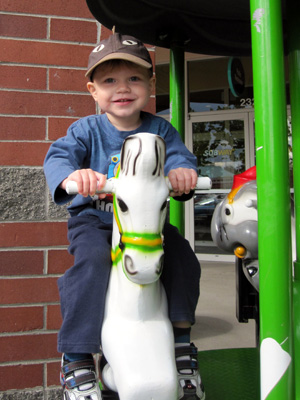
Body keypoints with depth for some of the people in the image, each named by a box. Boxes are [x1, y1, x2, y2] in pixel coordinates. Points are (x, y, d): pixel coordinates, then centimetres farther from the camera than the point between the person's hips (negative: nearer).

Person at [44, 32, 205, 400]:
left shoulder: (159, 129, 2)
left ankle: (181, 340, 4)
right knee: (92, 260, -31)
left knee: (181, 255, -18)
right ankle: (75, 360, -15)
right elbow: (58, 155, -20)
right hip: (93, 218, -2)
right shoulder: (87, 129, -5)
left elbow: (178, 155, -12)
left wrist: (182, 171, -39)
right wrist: (70, 175, -46)